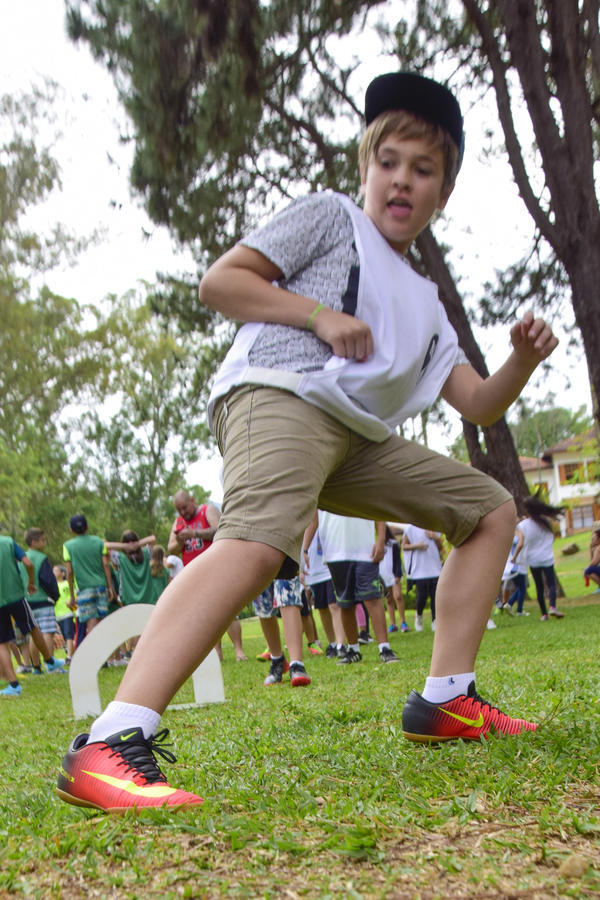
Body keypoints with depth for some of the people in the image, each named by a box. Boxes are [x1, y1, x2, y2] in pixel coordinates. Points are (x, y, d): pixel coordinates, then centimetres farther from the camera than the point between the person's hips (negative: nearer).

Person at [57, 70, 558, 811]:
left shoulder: (424, 304, 31)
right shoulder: (330, 216, 15)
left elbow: (478, 404, 25)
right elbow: (218, 282, 5)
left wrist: (522, 361, 5)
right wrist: (320, 314, -6)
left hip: (359, 439, 8)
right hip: (284, 393, -8)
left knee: (490, 509, 14)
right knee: (258, 541, -36)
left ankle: (444, 701, 8)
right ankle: (107, 748, -45)